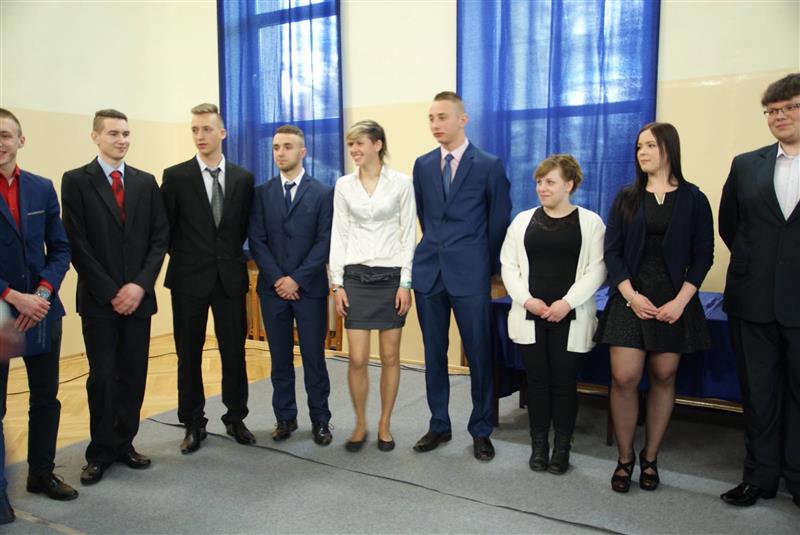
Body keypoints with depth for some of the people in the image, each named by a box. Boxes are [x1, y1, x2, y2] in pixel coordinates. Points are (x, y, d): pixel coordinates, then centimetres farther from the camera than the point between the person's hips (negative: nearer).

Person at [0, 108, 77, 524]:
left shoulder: (42, 188, 6)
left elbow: (60, 249, 6)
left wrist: (42, 294, -9)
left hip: (42, 310, 4)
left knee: (46, 398, 13)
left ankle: (41, 473, 30)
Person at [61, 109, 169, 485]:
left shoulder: (146, 182, 9)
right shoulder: (76, 181, -1)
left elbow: (160, 237, 5)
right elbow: (77, 244, -7)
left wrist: (140, 285, -8)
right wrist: (110, 292, -11)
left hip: (138, 295, 3)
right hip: (98, 299, -3)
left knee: (134, 376, 8)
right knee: (102, 377, 3)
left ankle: (124, 443, 23)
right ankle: (100, 452, 18)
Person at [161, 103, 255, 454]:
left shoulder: (243, 178, 4)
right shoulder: (176, 176, -2)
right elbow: (166, 229, 2)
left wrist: (231, 255, 4)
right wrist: (184, 258, 3)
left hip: (231, 278, 2)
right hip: (189, 280, -1)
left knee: (234, 352, 8)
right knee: (189, 355, 8)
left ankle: (235, 419, 24)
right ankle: (193, 424, 22)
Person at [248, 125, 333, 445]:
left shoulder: (322, 193, 1)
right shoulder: (262, 193, 8)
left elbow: (325, 242, -5)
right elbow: (256, 241, 2)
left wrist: (297, 279, -12)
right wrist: (277, 279, -9)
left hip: (310, 288, -2)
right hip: (273, 288, 2)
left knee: (314, 358, 3)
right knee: (280, 358, 9)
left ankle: (320, 420, 15)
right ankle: (285, 417, 21)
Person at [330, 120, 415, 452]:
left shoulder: (401, 183, -2)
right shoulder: (343, 185, 5)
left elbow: (409, 234, -2)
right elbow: (339, 235, 6)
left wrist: (406, 282, -7)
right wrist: (337, 283, 0)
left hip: (391, 276, -1)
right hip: (356, 276, 1)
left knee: (390, 357, 6)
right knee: (357, 359, 0)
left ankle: (384, 425, 23)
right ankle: (360, 425, 20)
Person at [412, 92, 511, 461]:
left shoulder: (489, 166, -2)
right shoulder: (423, 165, 9)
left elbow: (499, 222, 2)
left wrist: (488, 265, 6)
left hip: (470, 274, -4)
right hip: (429, 271, 4)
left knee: (479, 355, 4)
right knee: (434, 354, 11)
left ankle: (481, 431, 19)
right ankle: (439, 425, 25)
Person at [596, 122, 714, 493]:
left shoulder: (692, 199, 3)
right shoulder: (626, 198, 6)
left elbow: (703, 256, 1)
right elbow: (612, 251, 2)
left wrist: (681, 301, -10)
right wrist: (630, 295, -11)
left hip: (674, 301, 0)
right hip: (630, 298, 0)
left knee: (664, 378, 5)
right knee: (624, 378, -6)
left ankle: (650, 458, 20)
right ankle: (625, 458, 10)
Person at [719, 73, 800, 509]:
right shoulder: (745, 165, 6)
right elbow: (728, 224, 13)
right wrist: (757, 263, 9)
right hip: (753, 301, 2)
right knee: (758, 394, 11)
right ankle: (760, 475, 25)